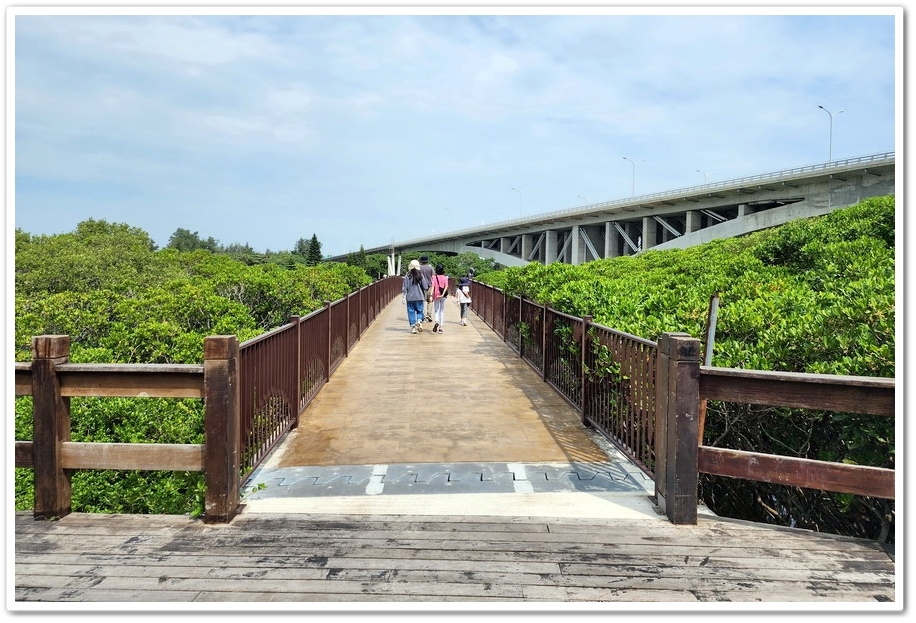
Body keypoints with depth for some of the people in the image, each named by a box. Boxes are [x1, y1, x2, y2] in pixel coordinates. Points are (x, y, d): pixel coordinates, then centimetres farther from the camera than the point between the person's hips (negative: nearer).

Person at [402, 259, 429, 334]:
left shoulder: (407, 276, -3)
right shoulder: (421, 275, -4)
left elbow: (404, 288, -1)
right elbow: (425, 287, -2)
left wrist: (403, 297, 5)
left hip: (410, 297, 0)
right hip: (419, 297, 0)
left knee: (411, 312, 6)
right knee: (419, 311, 12)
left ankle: (413, 327, 3)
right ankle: (419, 321, -13)